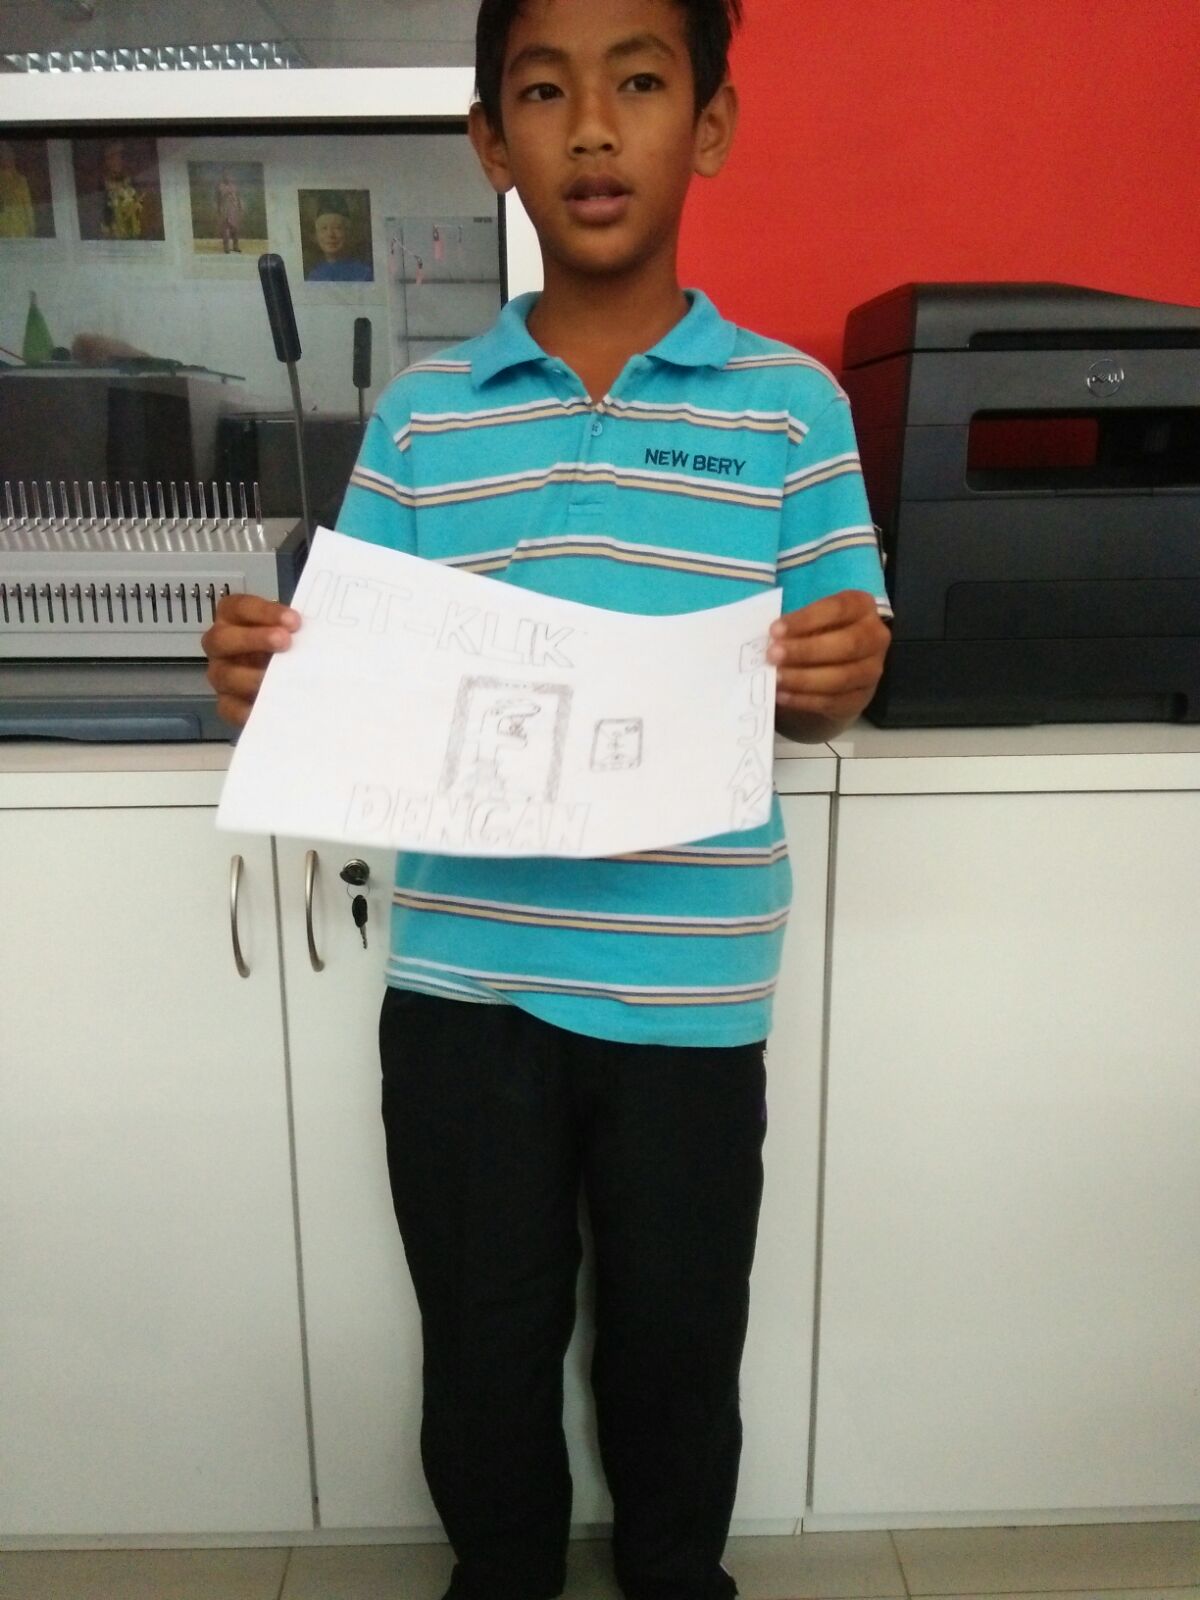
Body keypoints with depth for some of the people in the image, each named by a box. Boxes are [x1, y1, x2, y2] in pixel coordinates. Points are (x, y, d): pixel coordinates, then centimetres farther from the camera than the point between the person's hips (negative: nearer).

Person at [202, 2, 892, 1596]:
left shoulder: (790, 404, -1)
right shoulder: (421, 413, 3)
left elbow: (818, 700, 1)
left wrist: (839, 674, -21)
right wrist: (275, 678, -15)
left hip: (688, 993, -1)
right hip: (462, 981, 2)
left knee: (677, 1345, 19)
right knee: (483, 1348, 19)